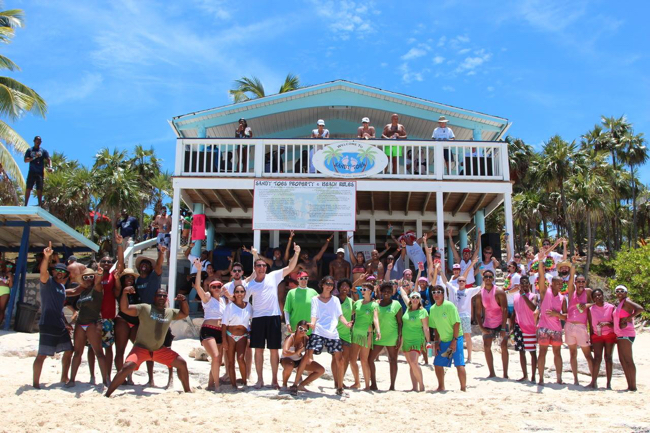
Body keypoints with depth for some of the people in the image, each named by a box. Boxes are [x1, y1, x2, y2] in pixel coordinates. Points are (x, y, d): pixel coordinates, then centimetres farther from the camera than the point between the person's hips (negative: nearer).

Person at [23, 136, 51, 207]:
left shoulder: (43, 151, 8)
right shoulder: (30, 150, 10)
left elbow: (48, 160, -3)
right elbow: (26, 160, 1)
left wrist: (50, 167, -22)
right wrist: (34, 157, -14)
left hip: (40, 173, -1)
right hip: (32, 172, 1)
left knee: (39, 189, -1)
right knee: (28, 189, -1)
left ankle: (40, 204, 1)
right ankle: (25, 204, 3)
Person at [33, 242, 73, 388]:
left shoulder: (62, 286, 17)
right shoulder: (47, 281, -4)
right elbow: (43, 271, -28)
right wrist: (46, 256, -45)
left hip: (60, 326, 8)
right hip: (47, 325, -8)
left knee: (68, 351, 14)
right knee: (42, 355, -6)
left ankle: (64, 378, 28)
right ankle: (35, 382, 3)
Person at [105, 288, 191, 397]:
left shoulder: (170, 312, 6)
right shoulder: (144, 308, -9)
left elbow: (185, 313, 19)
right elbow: (124, 309, -18)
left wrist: (183, 300, 0)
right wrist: (124, 293, -33)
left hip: (160, 350, 5)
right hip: (141, 348, -5)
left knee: (182, 363, 1)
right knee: (127, 367, -29)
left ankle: (187, 391, 19)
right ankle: (107, 394, -17)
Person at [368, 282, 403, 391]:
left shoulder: (396, 304, -2)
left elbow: (400, 322, -2)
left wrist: (399, 337, -9)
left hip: (392, 337, -4)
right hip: (378, 336, 4)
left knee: (392, 360, 4)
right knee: (370, 358, 0)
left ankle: (392, 386, 12)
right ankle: (373, 384, 10)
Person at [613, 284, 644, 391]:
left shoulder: (626, 301, -8)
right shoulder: (619, 304, 18)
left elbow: (640, 309, -24)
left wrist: (628, 318, -18)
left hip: (626, 334, -10)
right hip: (621, 335, 10)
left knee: (628, 360, -9)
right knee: (622, 360, 11)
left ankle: (633, 386, -7)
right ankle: (630, 386, 14)